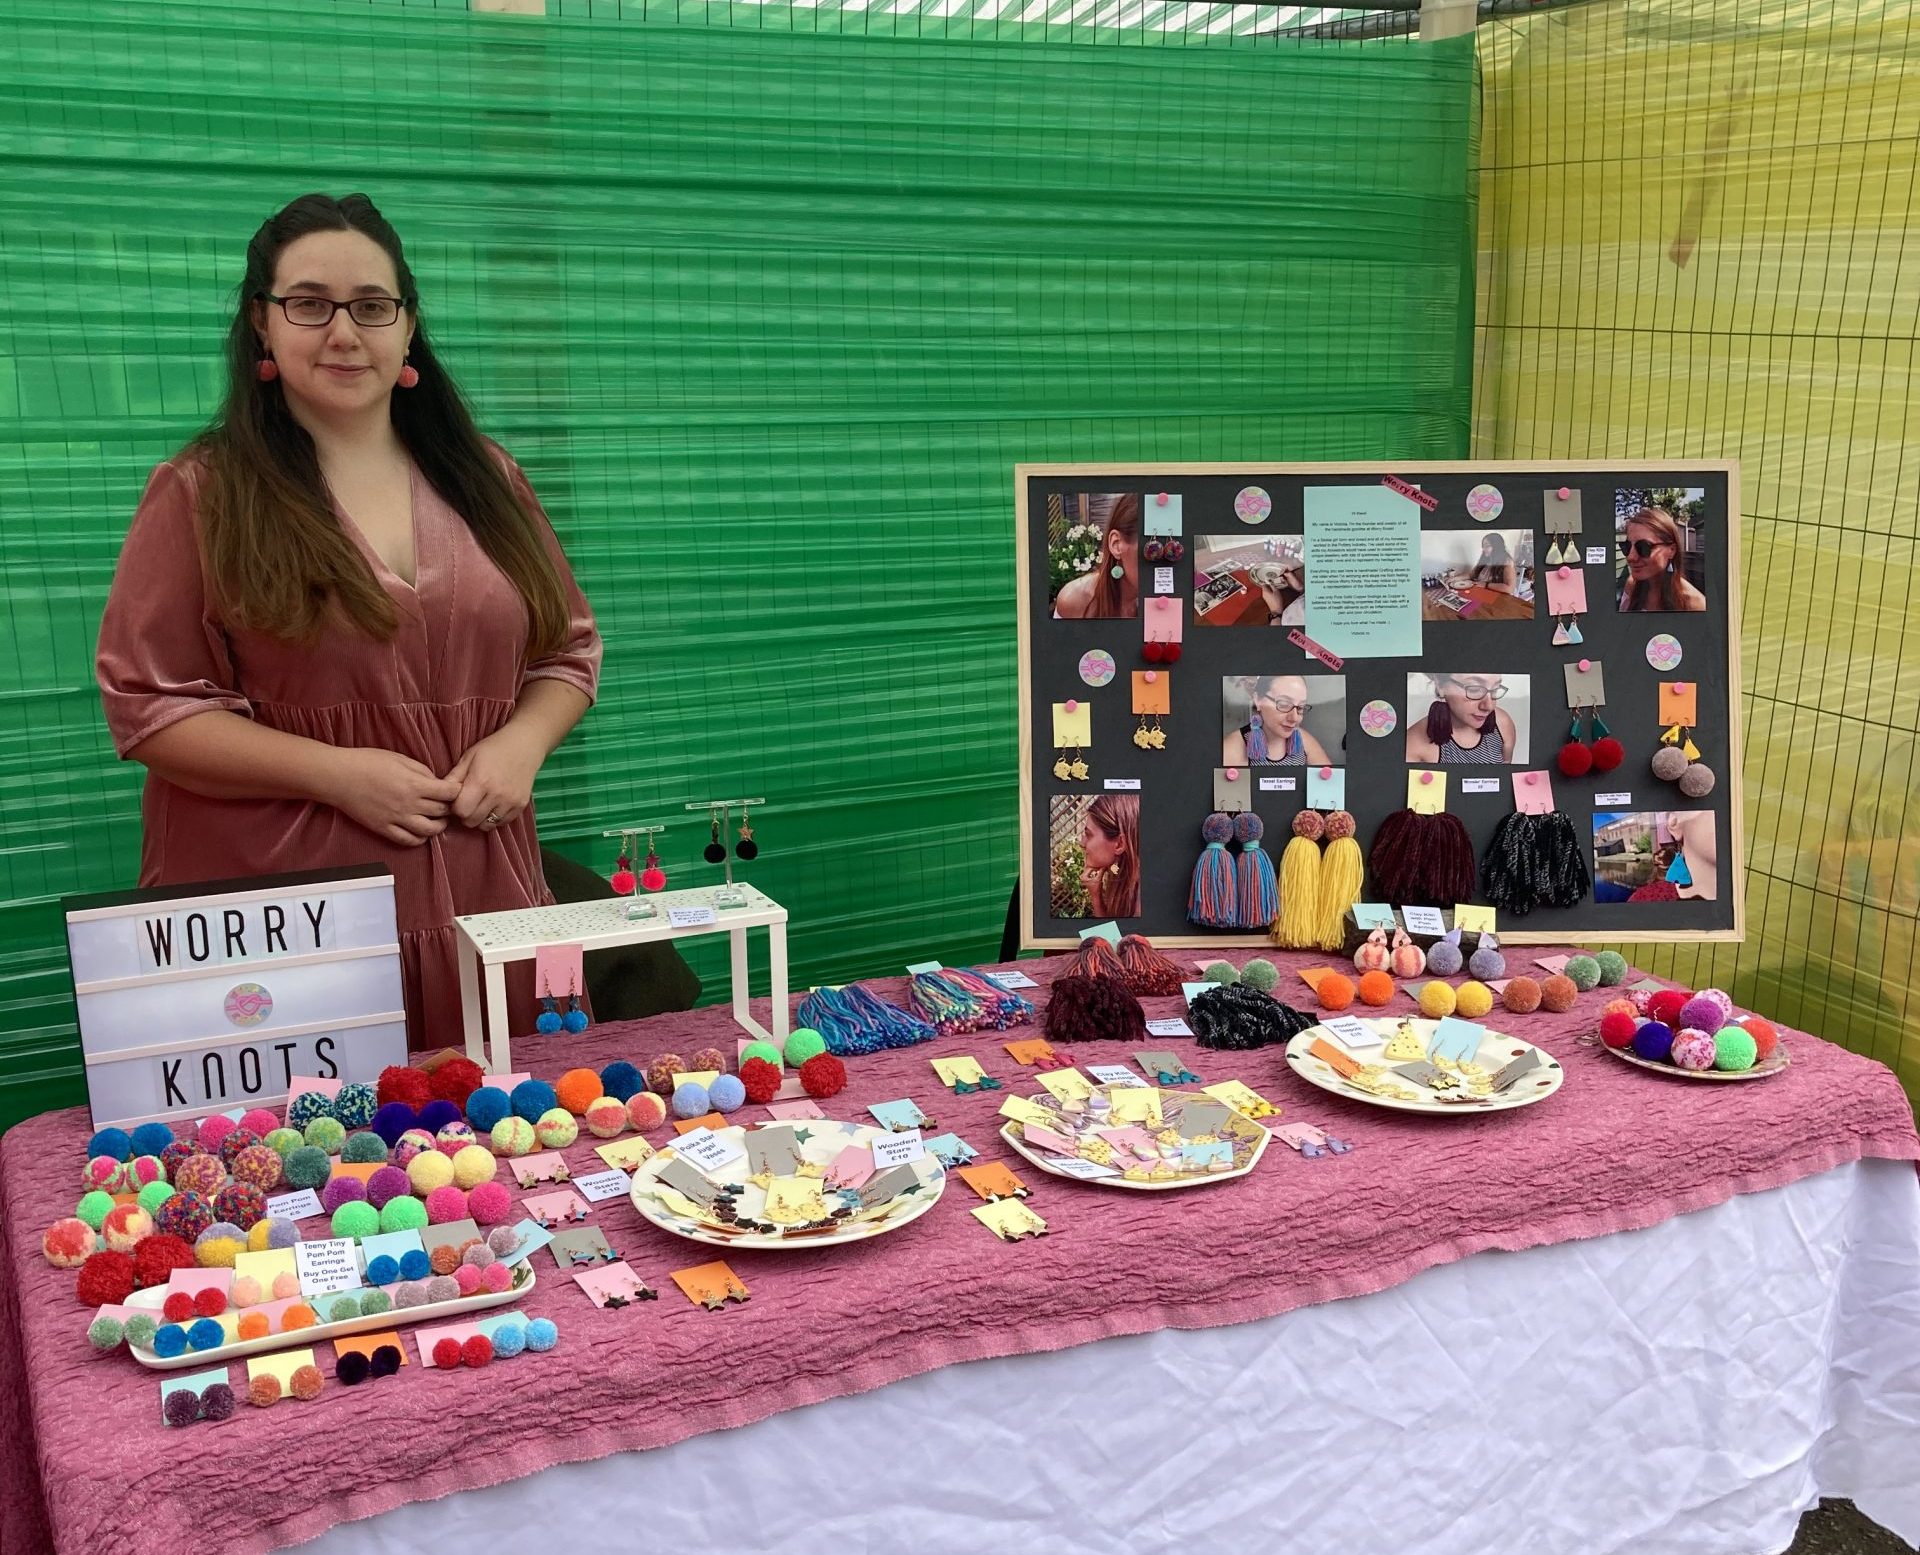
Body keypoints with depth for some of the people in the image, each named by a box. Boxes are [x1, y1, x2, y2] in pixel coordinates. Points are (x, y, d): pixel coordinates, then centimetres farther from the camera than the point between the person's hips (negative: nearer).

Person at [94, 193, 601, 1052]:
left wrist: (523, 741, -5)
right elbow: (147, 705, -4)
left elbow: (569, 648, 16)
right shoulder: (201, 495, 0)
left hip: (477, 896, 4)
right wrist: (336, 772, -14)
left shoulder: (484, 479, 11)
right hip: (275, 909, -3)